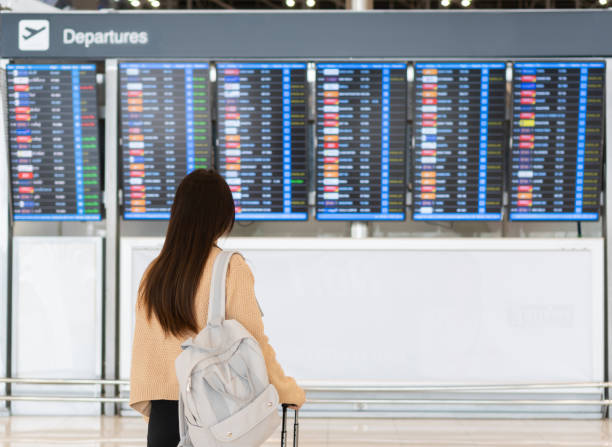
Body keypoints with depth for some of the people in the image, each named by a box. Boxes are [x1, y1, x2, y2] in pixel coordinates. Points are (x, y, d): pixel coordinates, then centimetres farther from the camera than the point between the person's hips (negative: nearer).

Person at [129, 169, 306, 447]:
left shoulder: (154, 273, 4)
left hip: (164, 412, 4)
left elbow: (143, 346, 8)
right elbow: (253, 340, -7)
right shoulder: (232, 268, -9)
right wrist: (288, 390, 5)